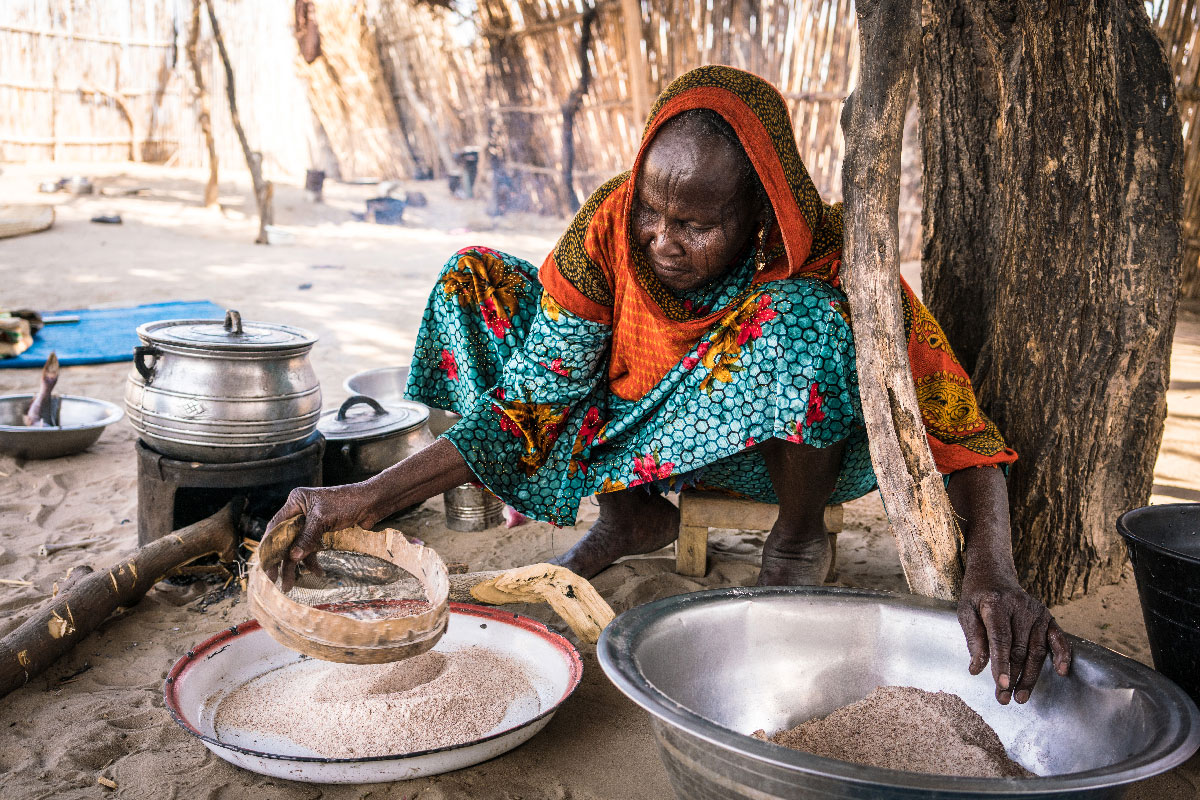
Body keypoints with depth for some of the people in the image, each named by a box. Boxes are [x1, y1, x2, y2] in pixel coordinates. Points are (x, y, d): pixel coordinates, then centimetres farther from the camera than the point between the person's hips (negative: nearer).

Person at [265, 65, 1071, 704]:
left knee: (802, 316, -38)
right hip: (652, 436, 3)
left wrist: (991, 568, -49)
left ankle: (800, 539, -8)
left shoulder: (828, 257, -28)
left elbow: (949, 409, -31)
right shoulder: (611, 223, -22)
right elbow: (539, 402, -21)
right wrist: (373, 496, -31)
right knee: (477, 281, -13)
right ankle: (632, 515, -2)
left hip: (792, 445, -3)